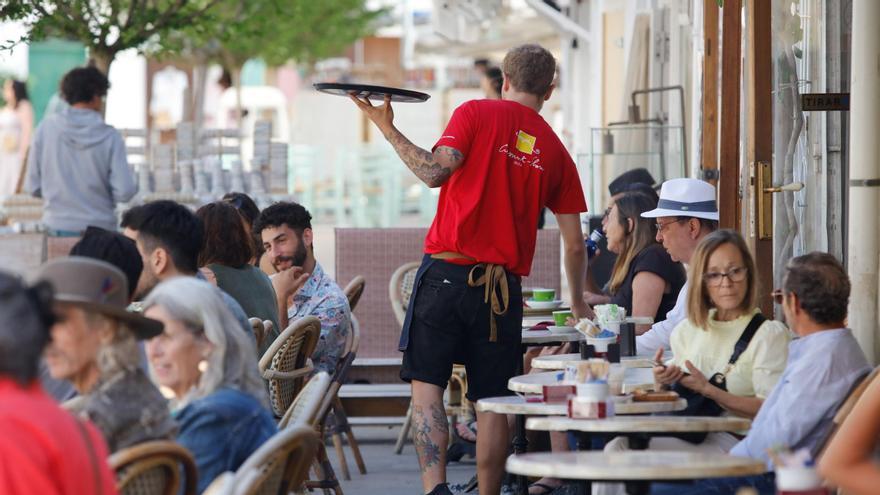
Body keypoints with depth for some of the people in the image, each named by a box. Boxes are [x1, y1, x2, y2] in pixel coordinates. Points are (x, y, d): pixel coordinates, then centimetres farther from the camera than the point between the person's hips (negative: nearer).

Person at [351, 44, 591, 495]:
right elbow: (574, 244, 13)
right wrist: (578, 304, 27)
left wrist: (387, 128, -4)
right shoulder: (555, 152, 12)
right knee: (492, 401, 8)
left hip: (448, 271, -3)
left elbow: (436, 172, -14)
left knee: (426, 385, -1)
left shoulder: (476, 113, 0)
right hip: (504, 286, 3)